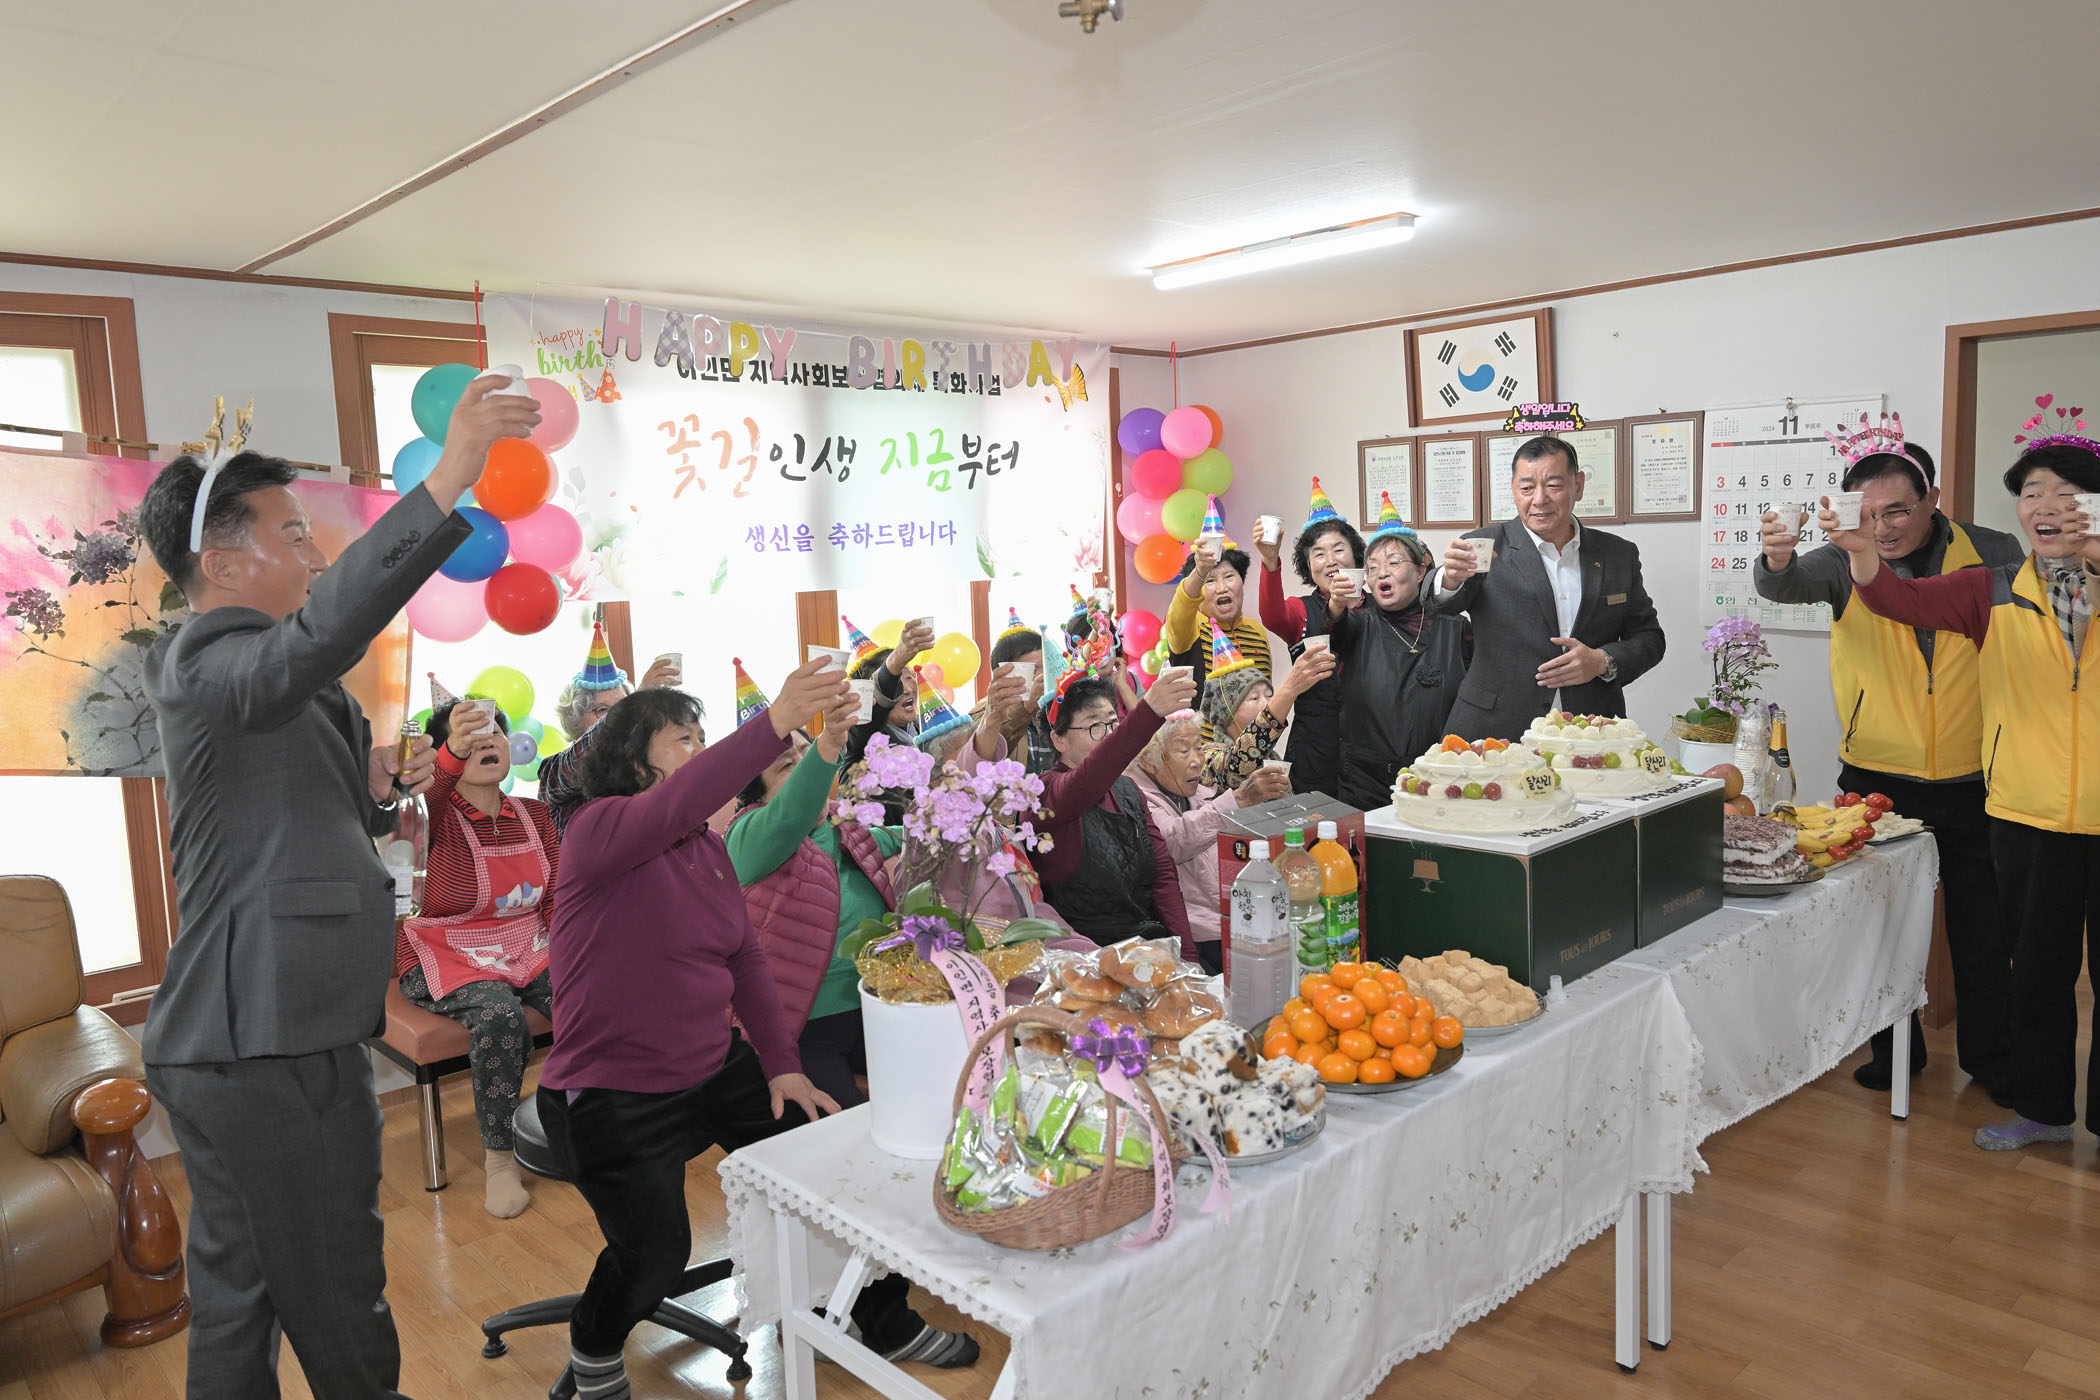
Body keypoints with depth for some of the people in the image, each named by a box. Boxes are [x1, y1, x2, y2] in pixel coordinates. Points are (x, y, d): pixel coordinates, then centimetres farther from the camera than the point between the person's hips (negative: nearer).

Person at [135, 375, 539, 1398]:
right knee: (338, 1308, 4)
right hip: (268, 1045, -10)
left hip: (229, 1043, 10)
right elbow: (318, 636, -37)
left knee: (235, 1298, 19)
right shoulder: (208, 661, -13)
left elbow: (292, 838, 24)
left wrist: (372, 791, 4)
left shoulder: (240, 683, 19)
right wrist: (446, 483, -42)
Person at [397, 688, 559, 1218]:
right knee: (501, 1017, -34)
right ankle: (498, 1158, -16)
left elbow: (558, 897, 7)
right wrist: (454, 752, -54)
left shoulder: (534, 816, 8)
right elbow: (414, 807, -34)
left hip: (527, 950, 4)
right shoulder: (439, 815, -7)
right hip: (449, 956, -4)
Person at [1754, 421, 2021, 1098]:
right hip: (1877, 780, 0)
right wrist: (1776, 559, -49)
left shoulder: (1994, 555, -4)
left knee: (1984, 929, 11)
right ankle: (1895, 1050, 29)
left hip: (1973, 783, 0)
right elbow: (1787, 584, -25)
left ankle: (1989, 1055, 30)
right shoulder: (1848, 563, -6)